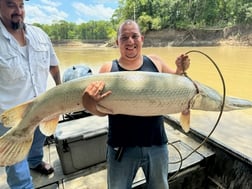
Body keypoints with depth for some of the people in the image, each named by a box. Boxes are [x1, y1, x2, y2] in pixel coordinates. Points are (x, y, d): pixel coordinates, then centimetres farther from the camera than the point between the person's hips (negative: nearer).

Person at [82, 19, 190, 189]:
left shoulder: (155, 62, 0)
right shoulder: (108, 69, -6)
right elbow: (101, 111, -7)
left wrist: (181, 70, -6)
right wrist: (90, 101, -28)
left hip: (157, 144, 2)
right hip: (122, 147, -1)